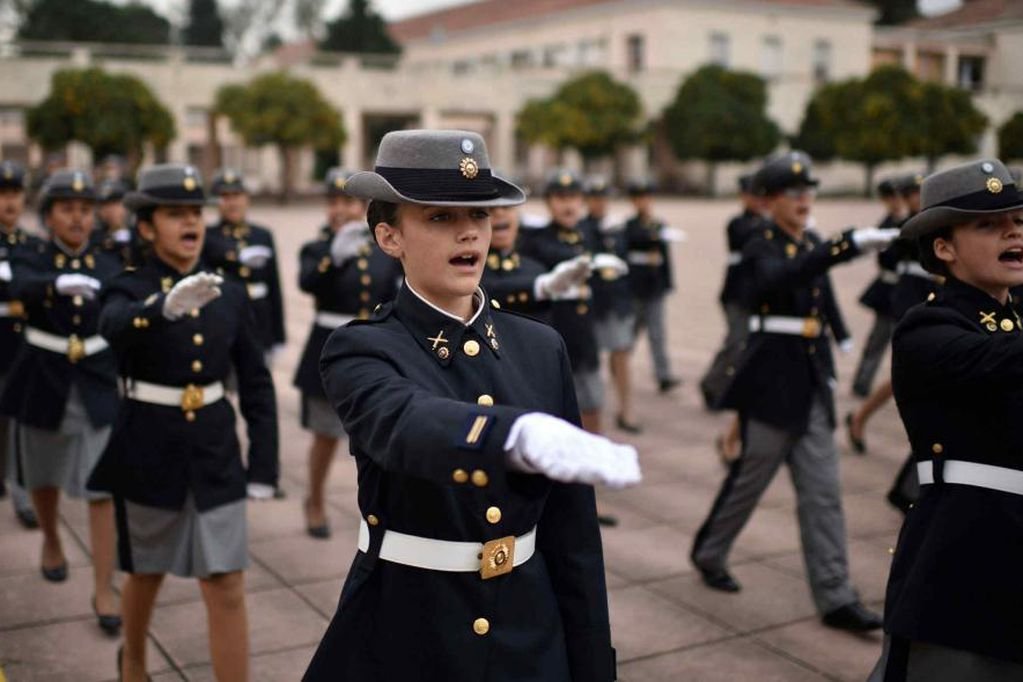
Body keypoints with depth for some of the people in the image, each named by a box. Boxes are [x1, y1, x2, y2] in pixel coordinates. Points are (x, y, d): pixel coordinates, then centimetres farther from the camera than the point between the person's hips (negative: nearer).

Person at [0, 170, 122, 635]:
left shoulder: (109, 267, 1)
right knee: (45, 479, 19)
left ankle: (104, 589, 0)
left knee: (102, 488, -6)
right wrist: (60, 283, -52)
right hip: (43, 387, 0)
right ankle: (51, 541, 48)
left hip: (98, 389, 0)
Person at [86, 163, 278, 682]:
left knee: (227, 591, -2)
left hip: (216, 454, 2)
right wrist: (166, 305, -53)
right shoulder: (129, 288, -7)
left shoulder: (231, 294, 1)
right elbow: (114, 326, -33)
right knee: (145, 575, 19)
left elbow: (257, 385, 5)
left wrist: (263, 465, 0)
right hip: (148, 453, -1)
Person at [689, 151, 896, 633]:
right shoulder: (759, 250, -10)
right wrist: (849, 244, -44)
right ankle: (709, 554, 29)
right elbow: (783, 278, -34)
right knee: (749, 479, 6)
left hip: (811, 386, 7)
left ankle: (835, 598, 7)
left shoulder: (814, 246, 13)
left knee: (823, 492, 4)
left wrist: (828, 371, 20)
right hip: (771, 384, -7)